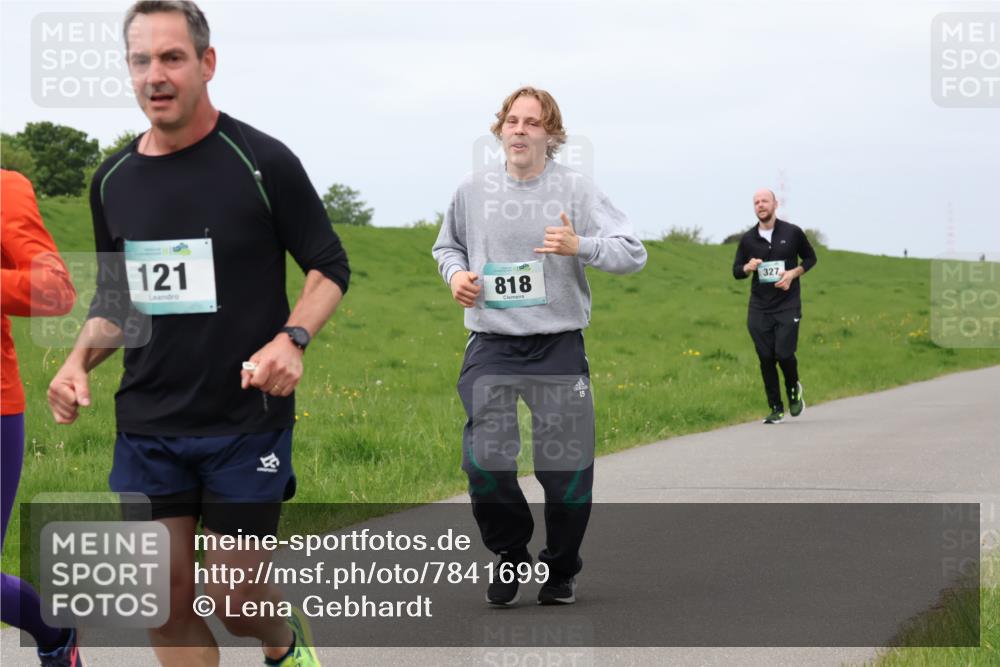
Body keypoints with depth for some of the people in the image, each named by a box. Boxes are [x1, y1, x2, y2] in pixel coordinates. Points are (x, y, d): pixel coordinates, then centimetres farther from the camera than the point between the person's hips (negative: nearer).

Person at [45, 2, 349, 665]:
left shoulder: (262, 161, -7)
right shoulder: (114, 180, 7)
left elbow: (330, 267, 0)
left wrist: (291, 338, -18)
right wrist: (79, 360, -1)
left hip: (247, 419, -4)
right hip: (147, 426, 4)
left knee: (234, 596, 0)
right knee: (167, 599, 2)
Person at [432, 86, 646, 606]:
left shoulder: (575, 189, -3)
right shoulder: (473, 190, 4)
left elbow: (633, 253, -6)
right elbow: (446, 245, 22)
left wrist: (580, 246, -23)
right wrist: (455, 272, 0)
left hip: (558, 347, -1)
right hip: (490, 348, 2)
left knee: (566, 466, 1)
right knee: (484, 463, -6)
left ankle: (561, 568, 23)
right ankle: (509, 556, 19)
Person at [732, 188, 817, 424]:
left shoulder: (792, 233, 0)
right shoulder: (748, 239, 5)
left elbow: (810, 258, 11)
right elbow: (736, 271, 13)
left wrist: (793, 273, -7)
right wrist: (748, 268, -10)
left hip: (788, 305, -2)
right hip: (759, 307, 2)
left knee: (784, 353, -12)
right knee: (766, 358, -1)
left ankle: (794, 389, 20)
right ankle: (776, 409, 11)